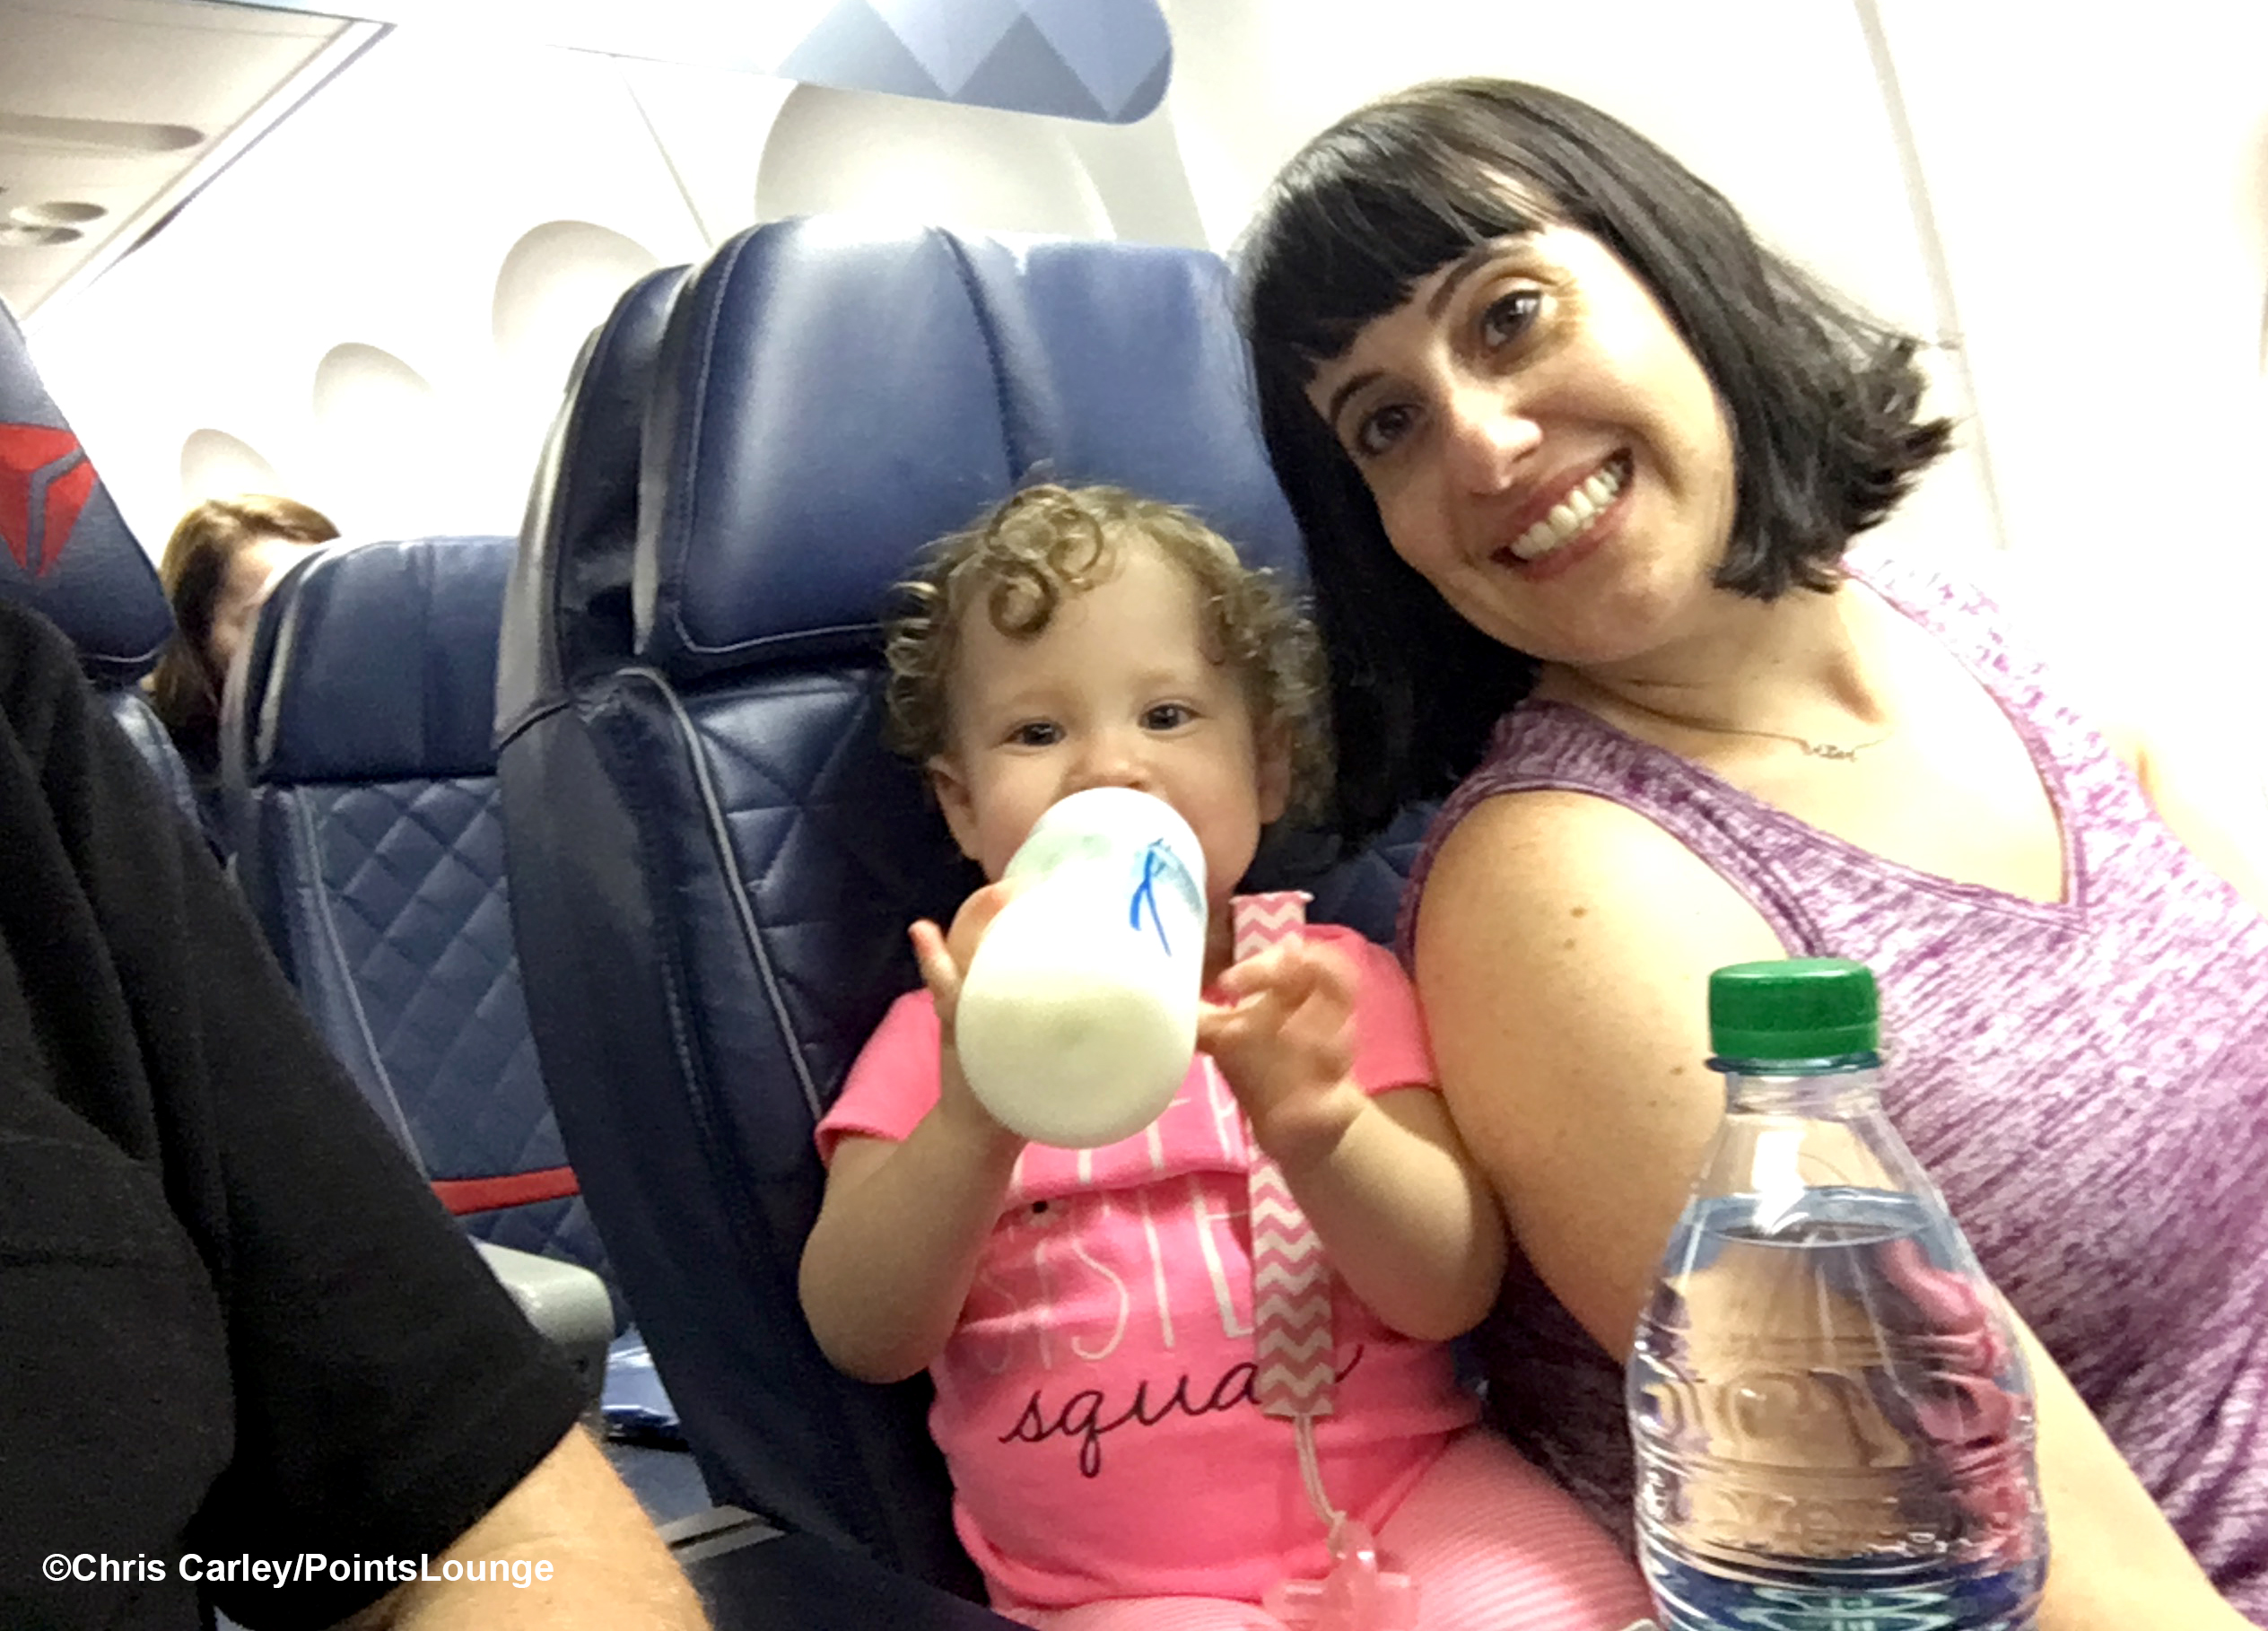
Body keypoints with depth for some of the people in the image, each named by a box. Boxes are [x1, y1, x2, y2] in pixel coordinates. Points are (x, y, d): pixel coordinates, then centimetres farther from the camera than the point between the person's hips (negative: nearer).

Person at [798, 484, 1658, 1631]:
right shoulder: (936, 1038, 5)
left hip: (1405, 1485, 0)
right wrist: (973, 1119, -25)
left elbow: (1454, 1294, -5)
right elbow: (862, 1340, -7)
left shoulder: (1336, 986, 5)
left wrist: (1318, 1127, -25)